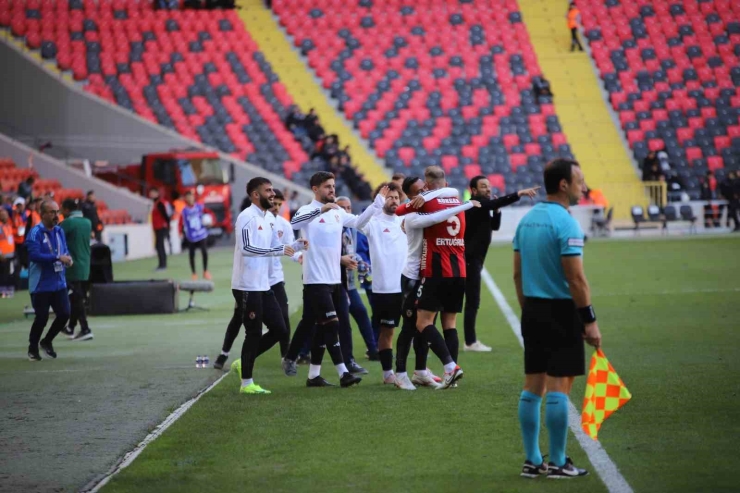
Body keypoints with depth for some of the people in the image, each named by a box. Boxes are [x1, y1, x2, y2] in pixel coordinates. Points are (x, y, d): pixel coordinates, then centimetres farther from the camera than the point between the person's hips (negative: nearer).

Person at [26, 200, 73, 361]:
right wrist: (58, 258, -28)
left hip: (59, 283, 6)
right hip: (41, 285, -6)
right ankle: (33, 348, 20)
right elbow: (34, 255, -25)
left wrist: (67, 258, -7)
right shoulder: (36, 233, -14)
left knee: (64, 314, 1)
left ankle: (47, 342, 25)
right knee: (42, 317, -2)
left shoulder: (59, 231, 8)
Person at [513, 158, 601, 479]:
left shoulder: (527, 220, 10)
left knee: (533, 386, 9)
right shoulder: (565, 223, -15)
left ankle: (532, 461, 13)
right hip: (561, 312, -8)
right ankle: (557, 464, 0)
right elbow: (575, 278, -19)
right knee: (558, 386, -3)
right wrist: (590, 321, -14)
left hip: (532, 311, 8)